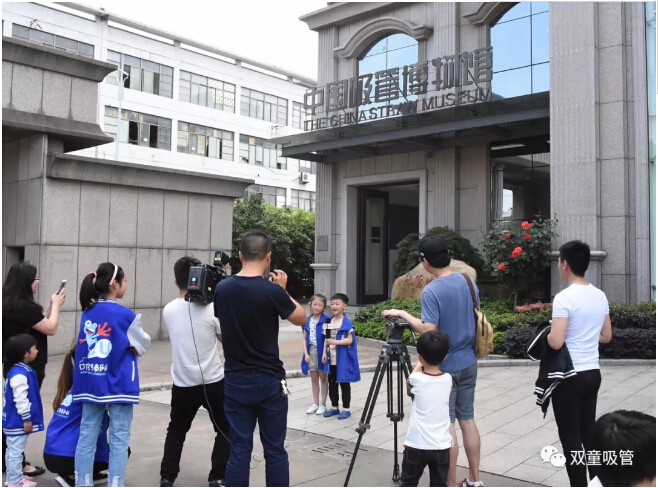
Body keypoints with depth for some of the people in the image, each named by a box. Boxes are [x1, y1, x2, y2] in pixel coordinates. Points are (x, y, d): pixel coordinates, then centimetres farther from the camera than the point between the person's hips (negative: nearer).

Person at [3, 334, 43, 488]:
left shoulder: (18, 370, 9)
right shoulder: (19, 374, -25)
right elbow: (20, 399, -25)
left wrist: (27, 418, 24)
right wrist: (26, 418, -18)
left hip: (14, 420, 11)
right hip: (18, 421, -11)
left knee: (13, 450, 20)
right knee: (16, 451, 0)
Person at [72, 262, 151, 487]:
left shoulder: (87, 313, 5)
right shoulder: (125, 315, -12)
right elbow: (143, 345, -2)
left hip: (90, 384, 5)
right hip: (118, 385, -5)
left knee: (87, 437, 10)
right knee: (119, 440, 4)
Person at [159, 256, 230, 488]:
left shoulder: (168, 310, -3)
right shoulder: (211, 308, -14)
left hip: (182, 383, 3)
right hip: (213, 382, -3)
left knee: (176, 430, 23)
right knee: (226, 429, 14)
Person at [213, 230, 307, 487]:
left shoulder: (222, 288, -1)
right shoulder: (272, 290, -15)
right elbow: (301, 318, 0)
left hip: (235, 381, 4)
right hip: (269, 381, -3)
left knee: (239, 450, 8)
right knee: (275, 450, 7)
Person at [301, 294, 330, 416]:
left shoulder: (326, 320, -9)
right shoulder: (307, 321, 4)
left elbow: (326, 338, -12)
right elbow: (304, 338, 5)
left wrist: (325, 353, -18)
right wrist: (306, 353, -3)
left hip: (321, 351, -4)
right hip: (311, 351, 5)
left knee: (323, 378, 6)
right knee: (314, 378, 13)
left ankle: (323, 404, 15)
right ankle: (315, 403, 22)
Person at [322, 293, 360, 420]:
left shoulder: (347, 323, -11)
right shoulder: (329, 322, 9)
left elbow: (350, 340, -17)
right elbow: (326, 339, 13)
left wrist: (335, 342, -26)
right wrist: (324, 353, 4)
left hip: (343, 359, -6)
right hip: (331, 359, 6)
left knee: (344, 384, 3)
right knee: (332, 384, 13)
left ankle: (346, 409, 12)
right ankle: (334, 407, 26)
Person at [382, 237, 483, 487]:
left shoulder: (431, 291, -20)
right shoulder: (469, 282, 2)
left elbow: (428, 330, -25)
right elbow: (477, 319, 11)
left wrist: (403, 314, -14)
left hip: (444, 367, -7)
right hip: (468, 363, 7)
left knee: (446, 424, 3)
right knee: (467, 419, 15)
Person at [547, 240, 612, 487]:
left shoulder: (564, 297, -19)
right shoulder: (600, 296, 5)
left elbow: (556, 342, -23)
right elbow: (606, 336, 14)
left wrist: (546, 334, -3)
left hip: (569, 376, -7)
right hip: (593, 373, 7)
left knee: (571, 436, 3)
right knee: (589, 431, 17)